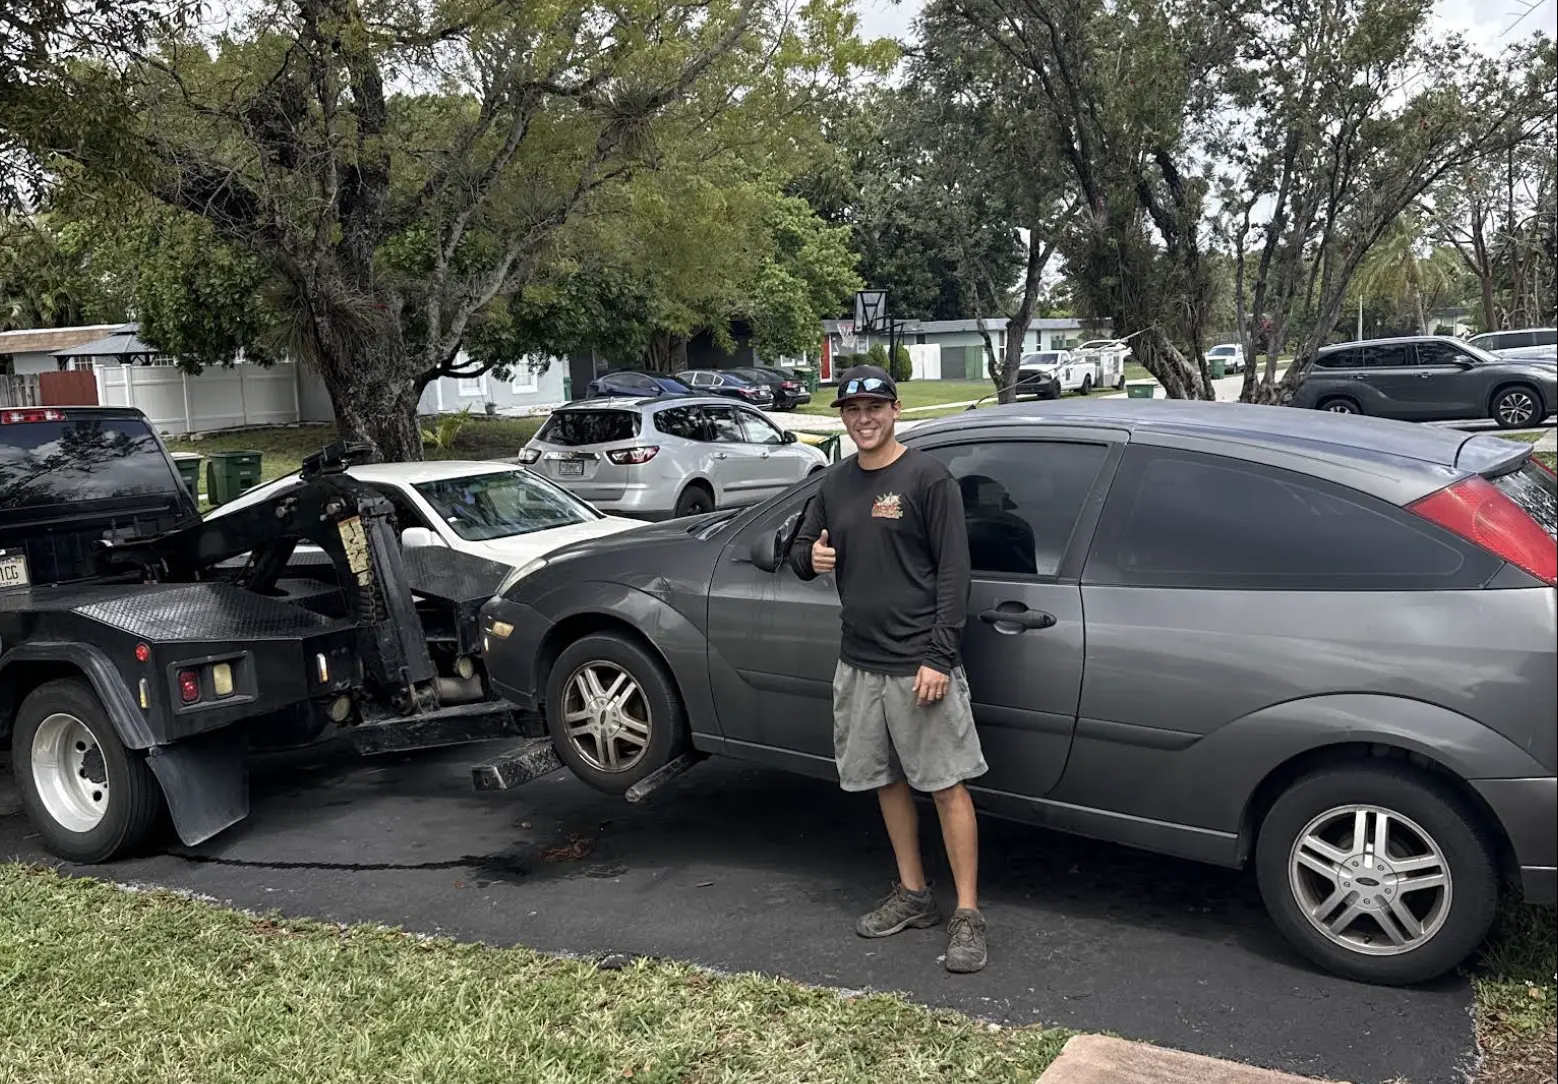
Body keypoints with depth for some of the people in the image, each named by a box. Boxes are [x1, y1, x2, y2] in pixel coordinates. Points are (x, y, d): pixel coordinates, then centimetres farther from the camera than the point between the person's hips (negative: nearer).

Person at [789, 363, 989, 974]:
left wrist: (939, 657, -17)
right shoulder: (835, 485, 11)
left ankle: (967, 916, 6)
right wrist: (810, 557, -6)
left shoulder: (928, 478, -7)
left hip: (918, 664, -6)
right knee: (887, 781, 14)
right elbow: (801, 549, 20)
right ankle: (913, 895, 29)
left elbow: (953, 571, -10)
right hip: (859, 662, 6)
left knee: (947, 786, -3)